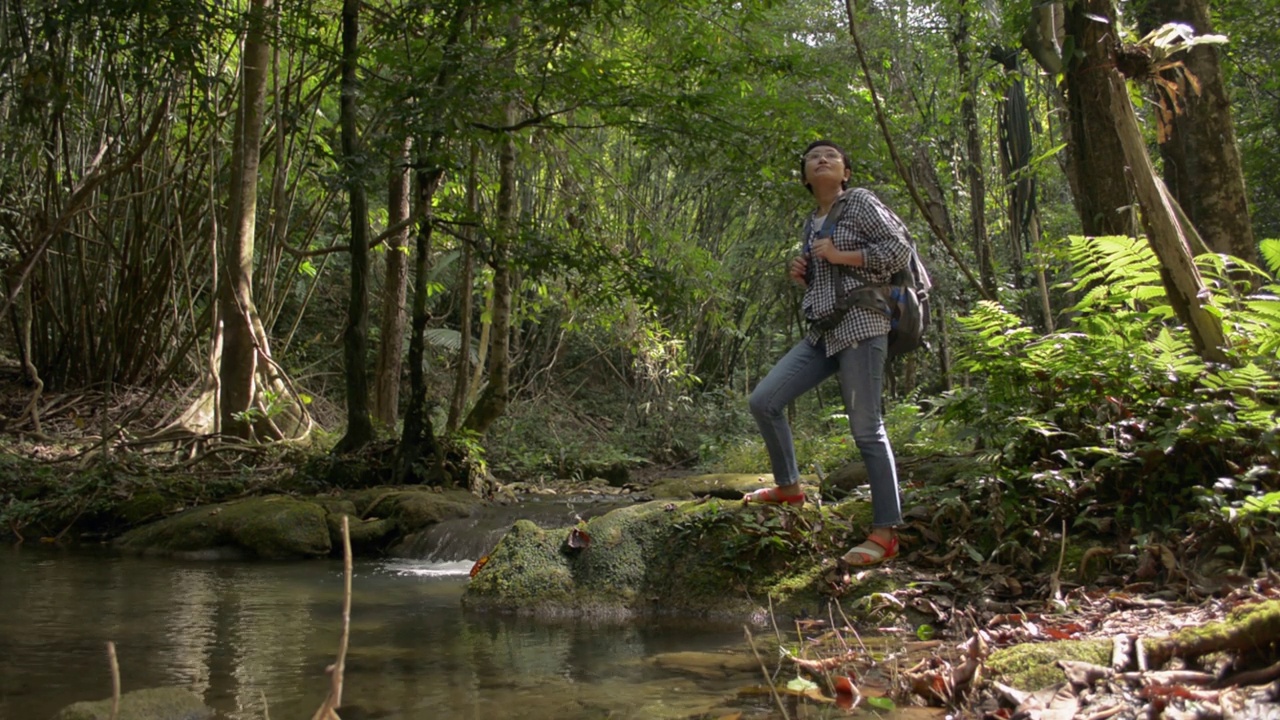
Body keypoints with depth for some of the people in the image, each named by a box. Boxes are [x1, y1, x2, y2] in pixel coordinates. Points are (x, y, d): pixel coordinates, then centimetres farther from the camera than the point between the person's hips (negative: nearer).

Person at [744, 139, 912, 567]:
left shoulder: (860, 202, 0)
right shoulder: (812, 224, 21)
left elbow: (900, 249, -10)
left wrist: (840, 256, -11)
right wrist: (802, 276, 9)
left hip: (859, 327, -8)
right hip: (821, 334, 8)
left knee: (866, 429, -10)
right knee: (763, 401, 1)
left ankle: (886, 532, -5)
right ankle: (788, 486, 19)